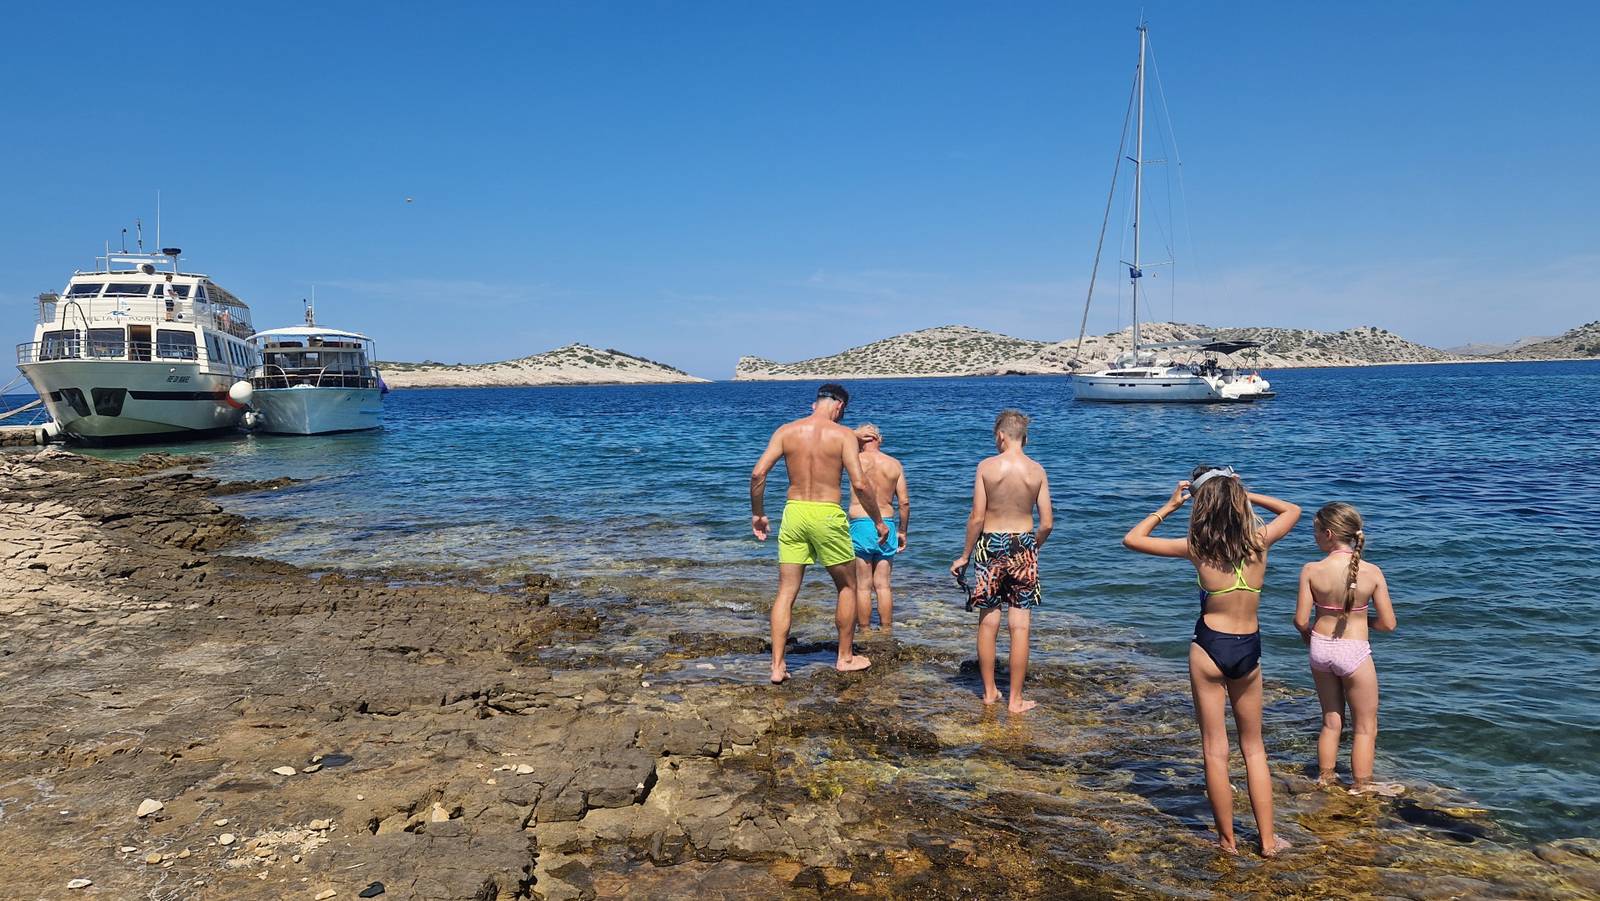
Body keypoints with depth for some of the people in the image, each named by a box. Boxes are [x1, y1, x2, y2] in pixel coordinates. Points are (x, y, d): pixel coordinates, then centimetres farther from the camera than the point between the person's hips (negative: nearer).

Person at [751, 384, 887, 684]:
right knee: (847, 586, 17)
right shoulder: (843, 435, -6)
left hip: (794, 513, 3)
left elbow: (758, 472, -5)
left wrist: (757, 513, 7)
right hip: (827, 514, -3)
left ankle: (777, 666, 6)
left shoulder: (787, 430, 2)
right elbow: (859, 484, -13)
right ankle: (846, 657, 26)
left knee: (786, 593, 8)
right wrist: (878, 521, 0)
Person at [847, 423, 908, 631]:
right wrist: (902, 531, 13)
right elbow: (904, 501, 3)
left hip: (860, 525, -3)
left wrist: (855, 435, 12)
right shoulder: (894, 464, 3)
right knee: (883, 585, 10)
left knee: (863, 586, 4)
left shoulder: (856, 460, -6)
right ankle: (886, 632, 15)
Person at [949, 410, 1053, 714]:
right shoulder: (1037, 471, -3)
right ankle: (1015, 699, 10)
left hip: (991, 545, -1)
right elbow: (1047, 523, -2)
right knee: (1020, 627, 5)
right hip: (1024, 546, 1)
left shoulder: (987, 466, -8)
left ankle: (989, 691, 21)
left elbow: (977, 517, -9)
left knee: (988, 623, 11)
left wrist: (965, 555, 2)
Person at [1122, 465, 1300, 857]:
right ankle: (1267, 839, 20)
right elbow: (1292, 510, 17)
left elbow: (1132, 539, -2)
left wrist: (1170, 505, 4)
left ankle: (1228, 839, 16)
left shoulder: (1197, 547, -12)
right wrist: (1245, 494, 16)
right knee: (1254, 748, 17)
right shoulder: (1259, 540, -5)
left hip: (1210, 647, -3)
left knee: (1215, 749, 8)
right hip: (1249, 649, 3)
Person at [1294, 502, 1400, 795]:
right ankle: (1362, 787, 24)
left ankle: (1326, 778, 32)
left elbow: (1301, 620, -11)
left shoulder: (1311, 570, -14)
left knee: (1331, 721, 22)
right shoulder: (1372, 572, -14)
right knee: (1365, 727, 16)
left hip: (1320, 648, 2)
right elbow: (1388, 624, -9)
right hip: (1354, 651, -2)